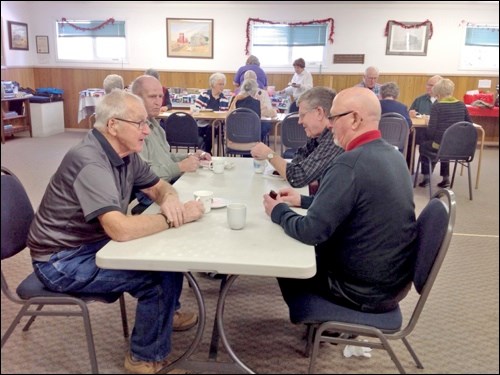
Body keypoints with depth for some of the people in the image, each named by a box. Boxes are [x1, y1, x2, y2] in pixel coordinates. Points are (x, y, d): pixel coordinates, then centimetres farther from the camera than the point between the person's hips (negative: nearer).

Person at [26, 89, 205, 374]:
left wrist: (169, 199, -16)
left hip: (95, 242, 9)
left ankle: (163, 314, 28)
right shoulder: (90, 162, -29)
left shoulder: (125, 153, -2)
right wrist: (175, 217, -27)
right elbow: (121, 230, -39)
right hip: (63, 260, -8)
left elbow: (160, 187, 9)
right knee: (161, 275, -16)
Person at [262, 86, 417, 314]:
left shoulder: (350, 164, -28)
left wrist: (278, 211, -6)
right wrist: (302, 200, 11)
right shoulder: (392, 155, 2)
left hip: (365, 288, -8)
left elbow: (311, 232, -25)